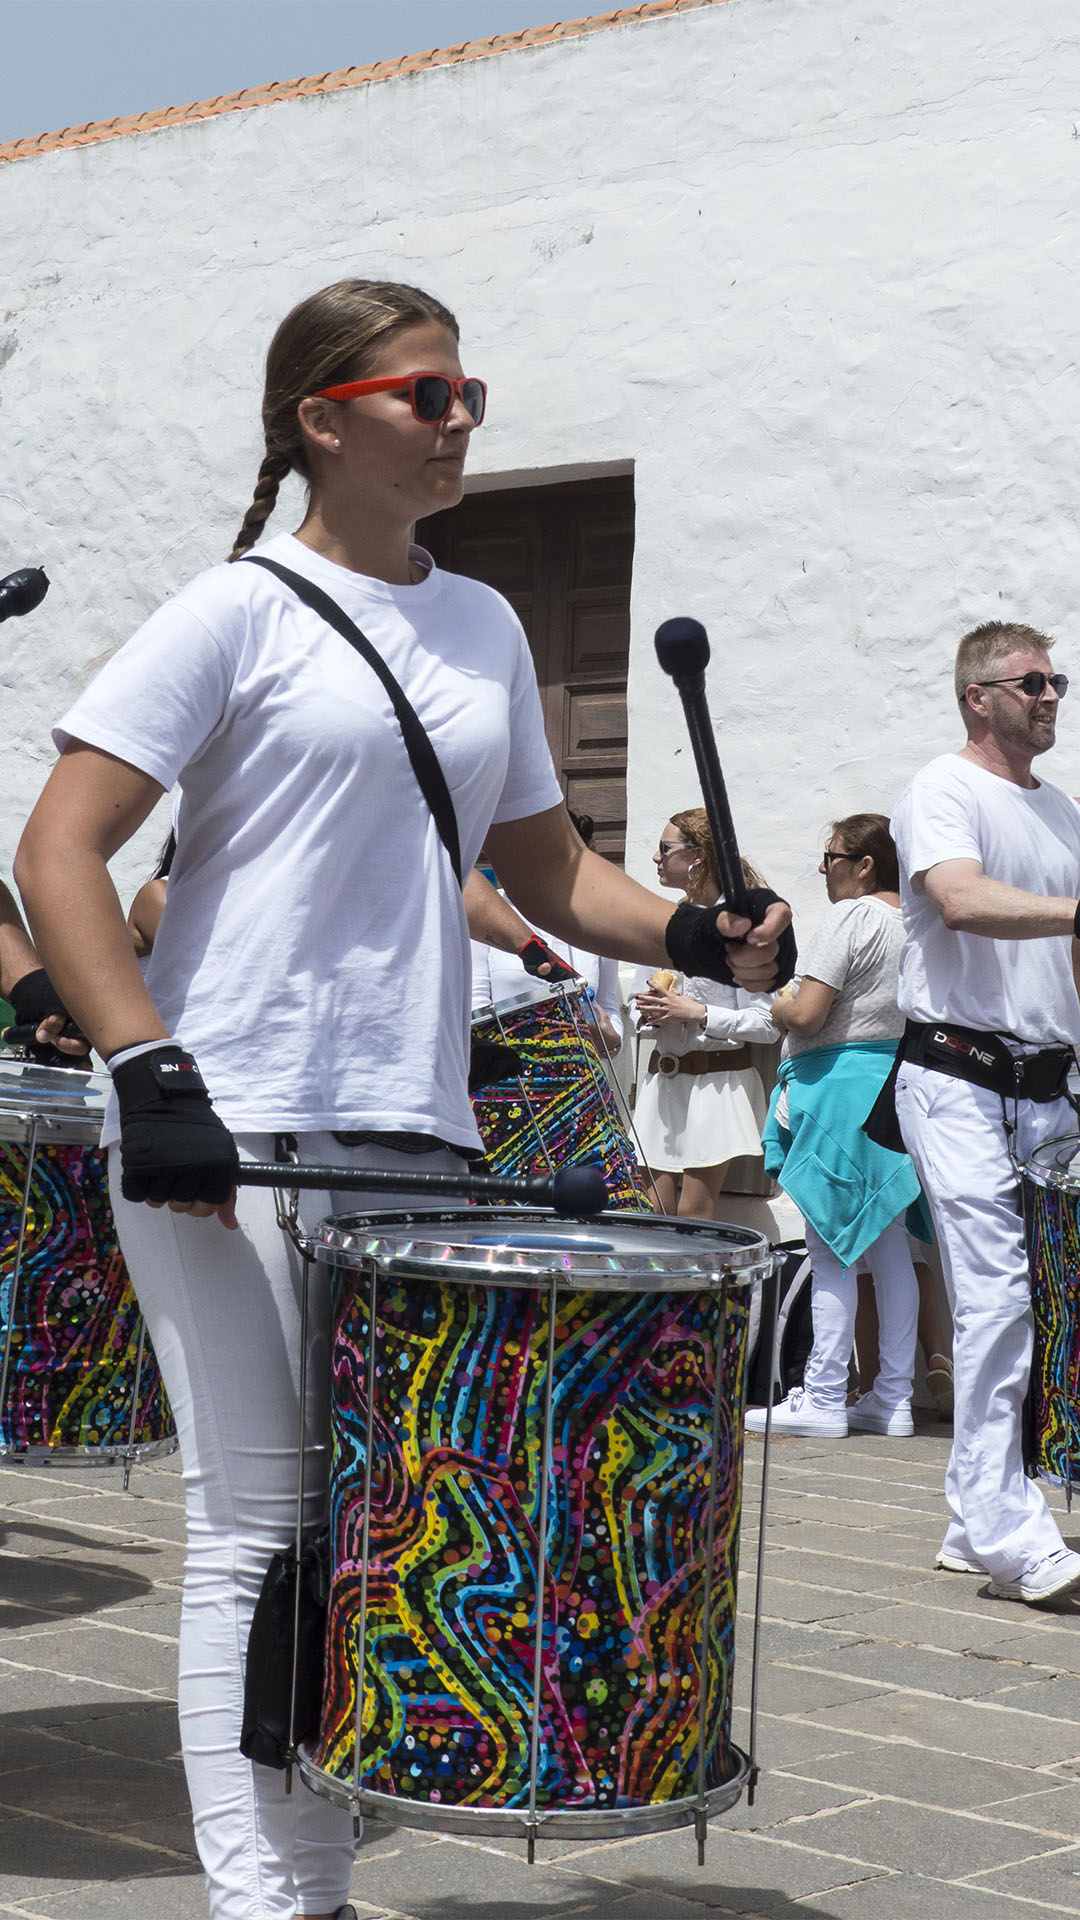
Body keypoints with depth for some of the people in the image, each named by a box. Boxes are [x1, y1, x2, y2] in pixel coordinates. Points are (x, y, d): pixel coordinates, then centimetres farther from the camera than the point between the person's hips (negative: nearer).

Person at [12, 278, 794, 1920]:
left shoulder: (483, 628, 15)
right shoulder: (242, 611, -4)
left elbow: (544, 867, 21)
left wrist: (690, 933, 2)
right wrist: (149, 1071, -19)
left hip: (414, 1134, 6)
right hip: (230, 1128, -6)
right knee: (261, 1519, -2)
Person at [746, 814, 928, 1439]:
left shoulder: (851, 918, -13)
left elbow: (806, 1015, -19)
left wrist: (780, 1005, 1)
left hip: (843, 1089, -8)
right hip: (902, 1084, 8)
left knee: (831, 1252, -4)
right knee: (890, 1247, 10)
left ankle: (824, 1398, -1)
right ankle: (894, 1396, 12)